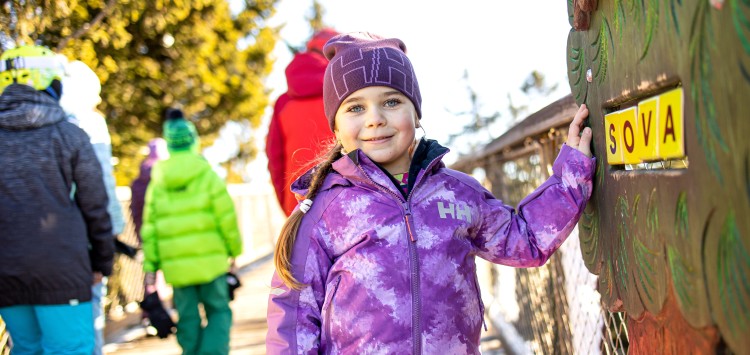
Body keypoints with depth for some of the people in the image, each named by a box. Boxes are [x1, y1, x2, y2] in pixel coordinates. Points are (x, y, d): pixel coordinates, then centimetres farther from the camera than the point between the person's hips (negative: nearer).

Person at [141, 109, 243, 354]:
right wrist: (234, 250, 6)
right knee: (218, 311, 6)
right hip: (209, 260, -3)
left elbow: (150, 227, 4)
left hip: (176, 265, 3)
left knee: (188, 318, 9)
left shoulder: (158, 182, 7)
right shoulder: (207, 175, -3)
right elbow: (226, 217, -6)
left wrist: (150, 266, 7)